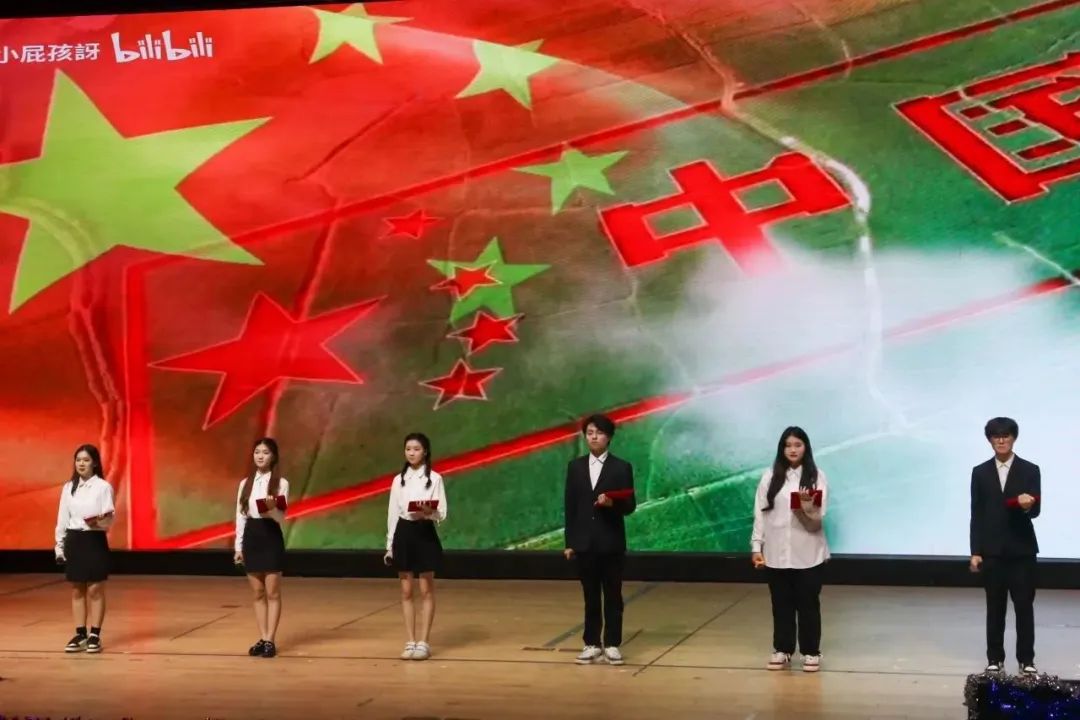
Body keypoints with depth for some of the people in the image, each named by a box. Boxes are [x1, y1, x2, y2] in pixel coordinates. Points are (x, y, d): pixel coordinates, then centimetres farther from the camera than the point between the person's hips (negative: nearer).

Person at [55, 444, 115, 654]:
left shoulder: (103, 487, -5)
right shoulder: (68, 488, 8)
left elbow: (110, 517, -9)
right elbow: (63, 518, 9)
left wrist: (100, 521, -30)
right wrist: (59, 545, 7)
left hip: (95, 541, -4)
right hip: (74, 541, 4)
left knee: (95, 590, 0)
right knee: (77, 590, 8)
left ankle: (95, 636, 5)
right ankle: (80, 635, 14)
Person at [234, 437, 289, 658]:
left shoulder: (281, 483, -5)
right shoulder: (245, 483, 8)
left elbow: (281, 518, -8)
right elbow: (240, 516, 10)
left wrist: (272, 509, -29)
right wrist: (238, 546, 8)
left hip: (271, 537, -4)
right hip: (251, 538, 4)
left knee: (272, 593, -1)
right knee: (258, 593, 8)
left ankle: (270, 640, 2)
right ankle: (262, 639, 14)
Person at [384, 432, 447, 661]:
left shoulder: (434, 478, -4)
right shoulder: (398, 480, 7)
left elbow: (442, 514, -6)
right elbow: (393, 513, 9)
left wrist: (428, 512, -28)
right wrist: (389, 545, 6)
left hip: (425, 534, -4)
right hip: (403, 535, 4)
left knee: (426, 591, 1)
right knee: (406, 592, 6)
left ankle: (424, 642, 5)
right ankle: (410, 642, 11)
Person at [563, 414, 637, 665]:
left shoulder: (621, 467, -1)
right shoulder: (575, 467, 7)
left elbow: (630, 505, -2)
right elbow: (570, 506, 7)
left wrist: (612, 503, -23)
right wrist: (569, 542, 3)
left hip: (611, 543, -2)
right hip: (585, 542, 2)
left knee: (612, 596, 3)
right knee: (590, 596, 8)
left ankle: (612, 645, 10)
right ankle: (591, 644, 14)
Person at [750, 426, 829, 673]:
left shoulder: (816, 476, -2)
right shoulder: (770, 477, 3)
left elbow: (818, 518, -7)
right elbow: (760, 513, 4)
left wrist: (807, 505, -28)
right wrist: (757, 546, 0)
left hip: (808, 553, -2)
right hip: (777, 553, 2)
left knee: (808, 603, 4)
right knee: (781, 603, 8)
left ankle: (811, 652, 14)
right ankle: (782, 650, 18)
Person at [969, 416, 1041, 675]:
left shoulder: (1030, 471, 1)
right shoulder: (980, 472, 5)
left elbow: (1036, 510, -5)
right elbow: (976, 514, 4)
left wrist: (1027, 505, -30)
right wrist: (975, 551, -1)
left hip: (1022, 550, -1)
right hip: (992, 551, 1)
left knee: (1024, 607, 1)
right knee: (995, 608, 6)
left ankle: (1026, 660, 7)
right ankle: (995, 659, 13)